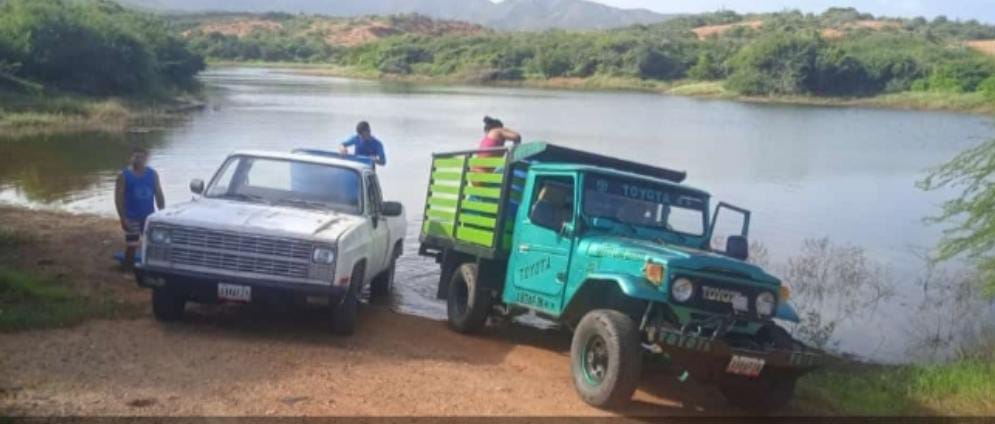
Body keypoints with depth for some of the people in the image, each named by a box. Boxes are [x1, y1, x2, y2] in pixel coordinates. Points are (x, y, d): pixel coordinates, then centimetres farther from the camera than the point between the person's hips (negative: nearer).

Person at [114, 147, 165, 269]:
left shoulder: (153, 174, 4)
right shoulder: (124, 175, -5)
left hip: (149, 217, 3)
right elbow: (118, 198, -8)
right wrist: (123, 218, -15)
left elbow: (159, 195, 8)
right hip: (131, 218, -3)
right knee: (131, 246, 1)